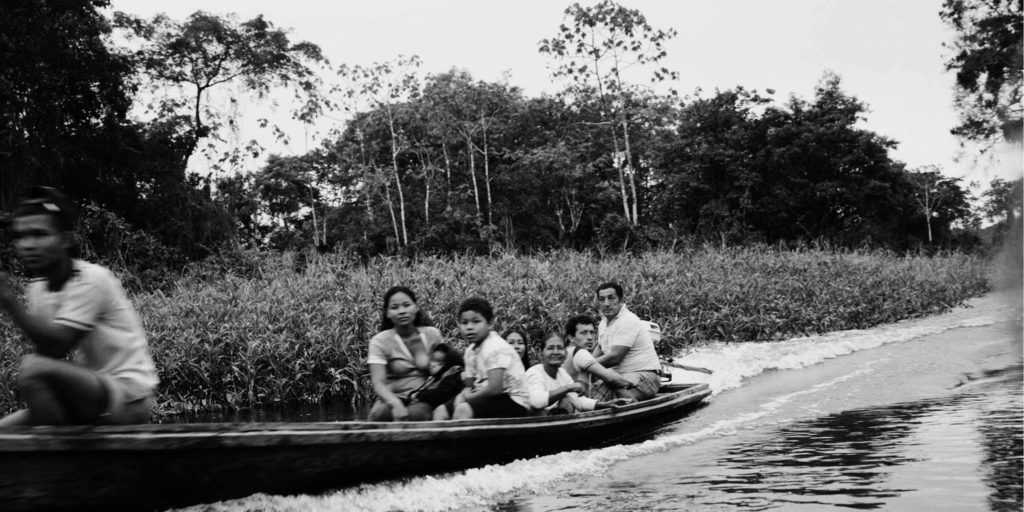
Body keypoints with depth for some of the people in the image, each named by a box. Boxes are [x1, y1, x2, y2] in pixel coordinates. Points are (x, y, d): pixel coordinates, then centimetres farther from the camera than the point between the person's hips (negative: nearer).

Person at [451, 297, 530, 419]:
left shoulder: (497, 348, -19)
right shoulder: (471, 350, 9)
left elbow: (495, 388, -27)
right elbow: (470, 385, 14)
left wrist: (470, 397, -12)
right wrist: (466, 393, -10)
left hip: (514, 404, -9)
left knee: (463, 410, -28)